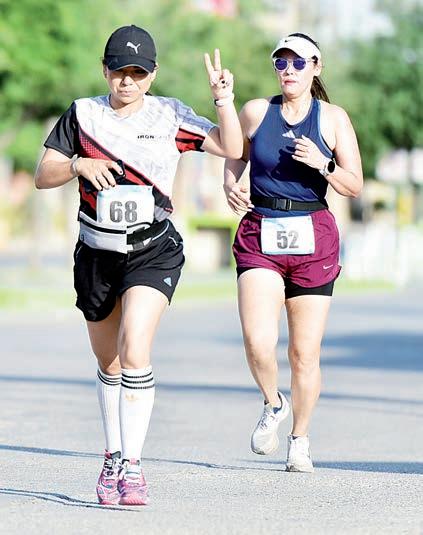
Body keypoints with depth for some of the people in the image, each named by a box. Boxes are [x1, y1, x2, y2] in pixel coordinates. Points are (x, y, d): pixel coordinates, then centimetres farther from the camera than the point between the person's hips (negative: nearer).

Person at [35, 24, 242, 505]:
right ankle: (113, 457, 32)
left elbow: (231, 148, -4)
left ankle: (132, 467, -21)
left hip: (154, 252, -3)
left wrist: (223, 100, -18)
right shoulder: (83, 114, 3)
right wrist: (78, 164, -17)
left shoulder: (169, 116, 0)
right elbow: (42, 176, 2)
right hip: (96, 254, 3)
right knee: (108, 365, 14)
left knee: (134, 350, -22)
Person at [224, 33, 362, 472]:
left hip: (312, 238, 0)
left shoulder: (333, 118, 4)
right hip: (260, 235, 0)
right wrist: (230, 188, -2)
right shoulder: (255, 111, 6)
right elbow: (233, 159, 19)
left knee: (304, 353, 0)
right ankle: (273, 405, 13)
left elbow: (354, 186, 3)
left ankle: (299, 440, 21)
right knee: (258, 341, -18)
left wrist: (322, 164, -15)